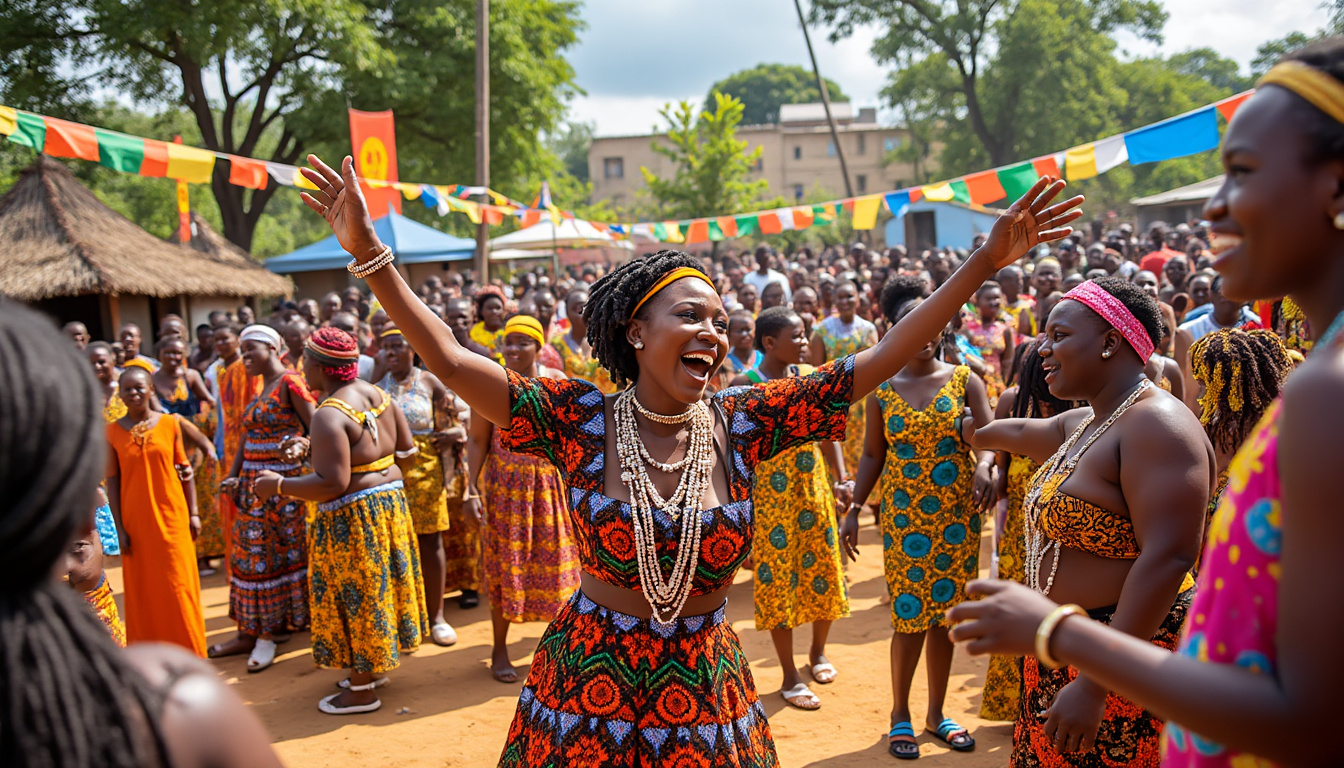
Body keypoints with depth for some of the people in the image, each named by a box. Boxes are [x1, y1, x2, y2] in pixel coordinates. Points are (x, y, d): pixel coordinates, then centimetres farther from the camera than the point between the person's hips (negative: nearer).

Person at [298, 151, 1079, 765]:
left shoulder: (741, 422, -7)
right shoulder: (582, 419, -11)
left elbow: (876, 362, -8)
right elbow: (453, 361, -15)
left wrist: (985, 263, -10)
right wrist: (371, 255, -23)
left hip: (707, 691, 2)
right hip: (590, 687, -1)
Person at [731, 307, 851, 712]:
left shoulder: (810, 376, 2)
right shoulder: (744, 386, -10)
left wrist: (841, 478, -3)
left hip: (814, 486, 4)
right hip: (770, 492, -4)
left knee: (824, 571, 11)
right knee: (778, 579, 2)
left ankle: (818, 651, 36)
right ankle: (790, 675, 15)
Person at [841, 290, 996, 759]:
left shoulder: (964, 380, 2)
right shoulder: (882, 390, 3)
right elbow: (872, 455, 6)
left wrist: (984, 464, -30)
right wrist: (854, 510, -1)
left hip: (957, 514, 1)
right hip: (904, 515, -1)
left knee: (944, 614, 8)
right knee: (911, 616, 0)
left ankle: (936, 713, 24)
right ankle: (900, 714, 17)